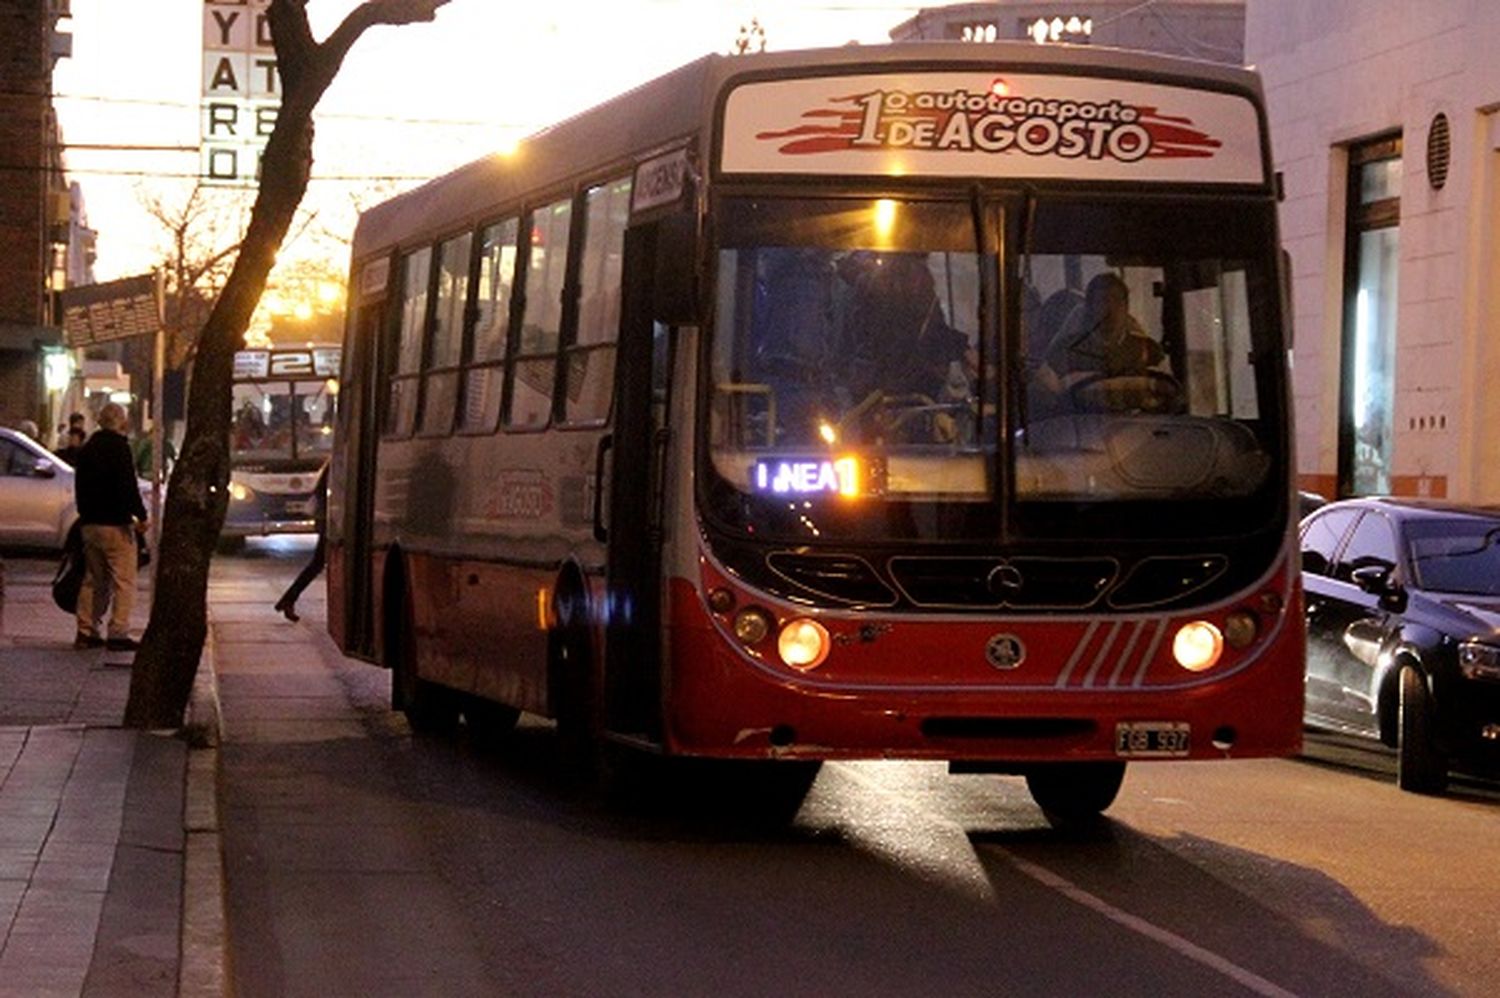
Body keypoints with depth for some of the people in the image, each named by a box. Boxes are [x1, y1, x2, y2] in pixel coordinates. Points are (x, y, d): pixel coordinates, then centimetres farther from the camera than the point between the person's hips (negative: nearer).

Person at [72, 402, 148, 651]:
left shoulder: (87, 449, 15)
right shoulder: (118, 447, -12)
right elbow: (128, 487, -19)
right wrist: (140, 515, -13)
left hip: (89, 524, 8)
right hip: (115, 524, -8)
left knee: (93, 580, 14)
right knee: (123, 581, -5)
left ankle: (86, 631, 14)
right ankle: (118, 633, -10)